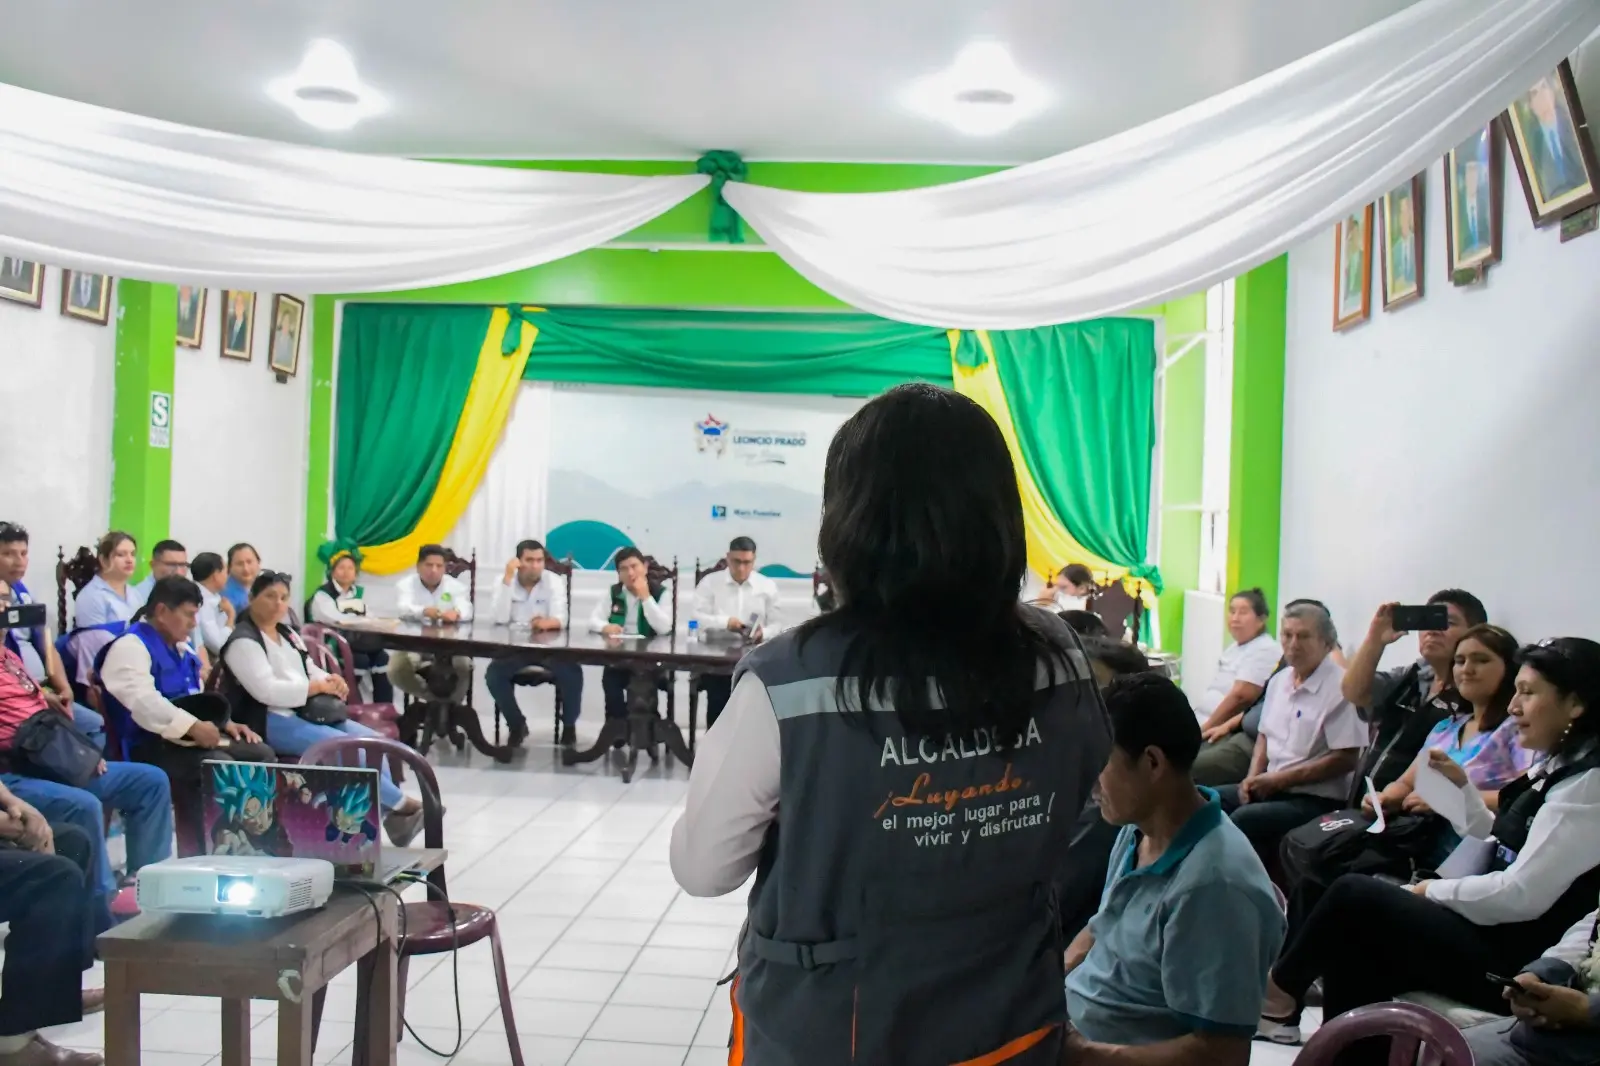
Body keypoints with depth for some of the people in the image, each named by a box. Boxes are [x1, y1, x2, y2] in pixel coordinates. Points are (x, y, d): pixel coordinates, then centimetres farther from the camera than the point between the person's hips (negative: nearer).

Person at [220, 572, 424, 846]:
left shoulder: (287, 634, 19)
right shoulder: (243, 641, -9)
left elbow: (310, 671, 23)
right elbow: (266, 690, -21)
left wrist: (331, 681, -2)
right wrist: (317, 687, -17)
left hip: (307, 713, 9)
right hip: (270, 721, -9)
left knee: (372, 740, -9)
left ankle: (391, 812, -15)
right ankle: (401, 804, -13)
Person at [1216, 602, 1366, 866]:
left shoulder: (1339, 687, -12)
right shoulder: (1279, 681, 12)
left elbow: (1346, 759, -16)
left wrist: (1280, 779, -14)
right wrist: (1253, 777, 2)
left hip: (1315, 800, -8)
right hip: (1270, 787, 8)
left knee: (1243, 819, -29)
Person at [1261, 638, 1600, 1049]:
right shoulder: (1558, 769, 13)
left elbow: (1523, 895, -22)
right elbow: (1497, 847, 21)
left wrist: (1433, 891, -10)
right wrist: (1461, 785, 12)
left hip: (1512, 960, -9)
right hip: (1493, 932, 9)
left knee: (1354, 893, -9)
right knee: (1353, 939, -4)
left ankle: (1279, 992, 14)